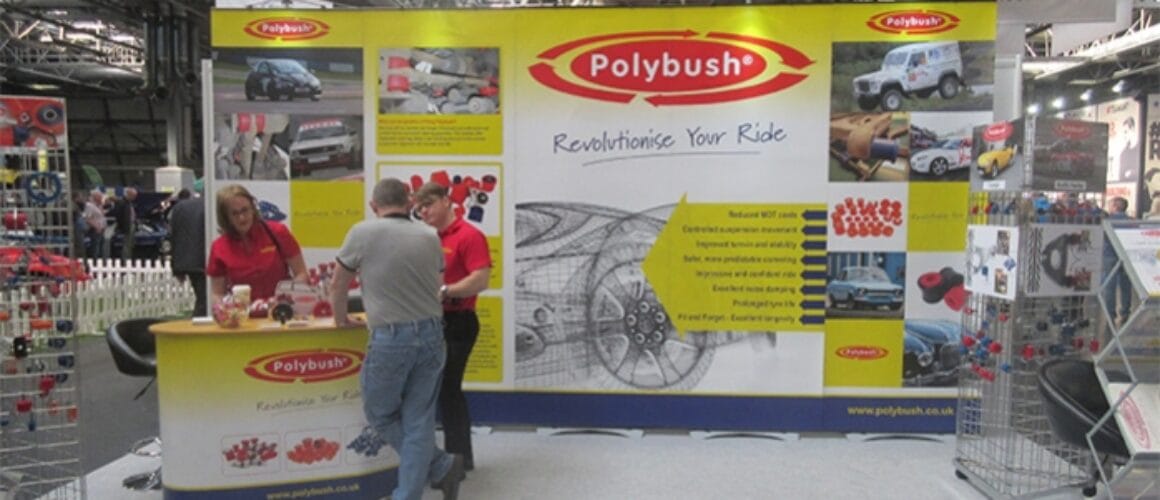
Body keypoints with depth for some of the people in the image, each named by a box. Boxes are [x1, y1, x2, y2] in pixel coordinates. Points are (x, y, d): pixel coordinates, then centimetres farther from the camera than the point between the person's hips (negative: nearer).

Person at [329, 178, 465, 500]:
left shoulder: (362, 233, -2)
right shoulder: (430, 238, 9)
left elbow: (338, 287, 8)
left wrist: (342, 319, 26)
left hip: (390, 339, -4)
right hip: (432, 335, 5)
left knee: (380, 415, 15)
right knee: (419, 421, 10)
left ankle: (440, 467, 11)